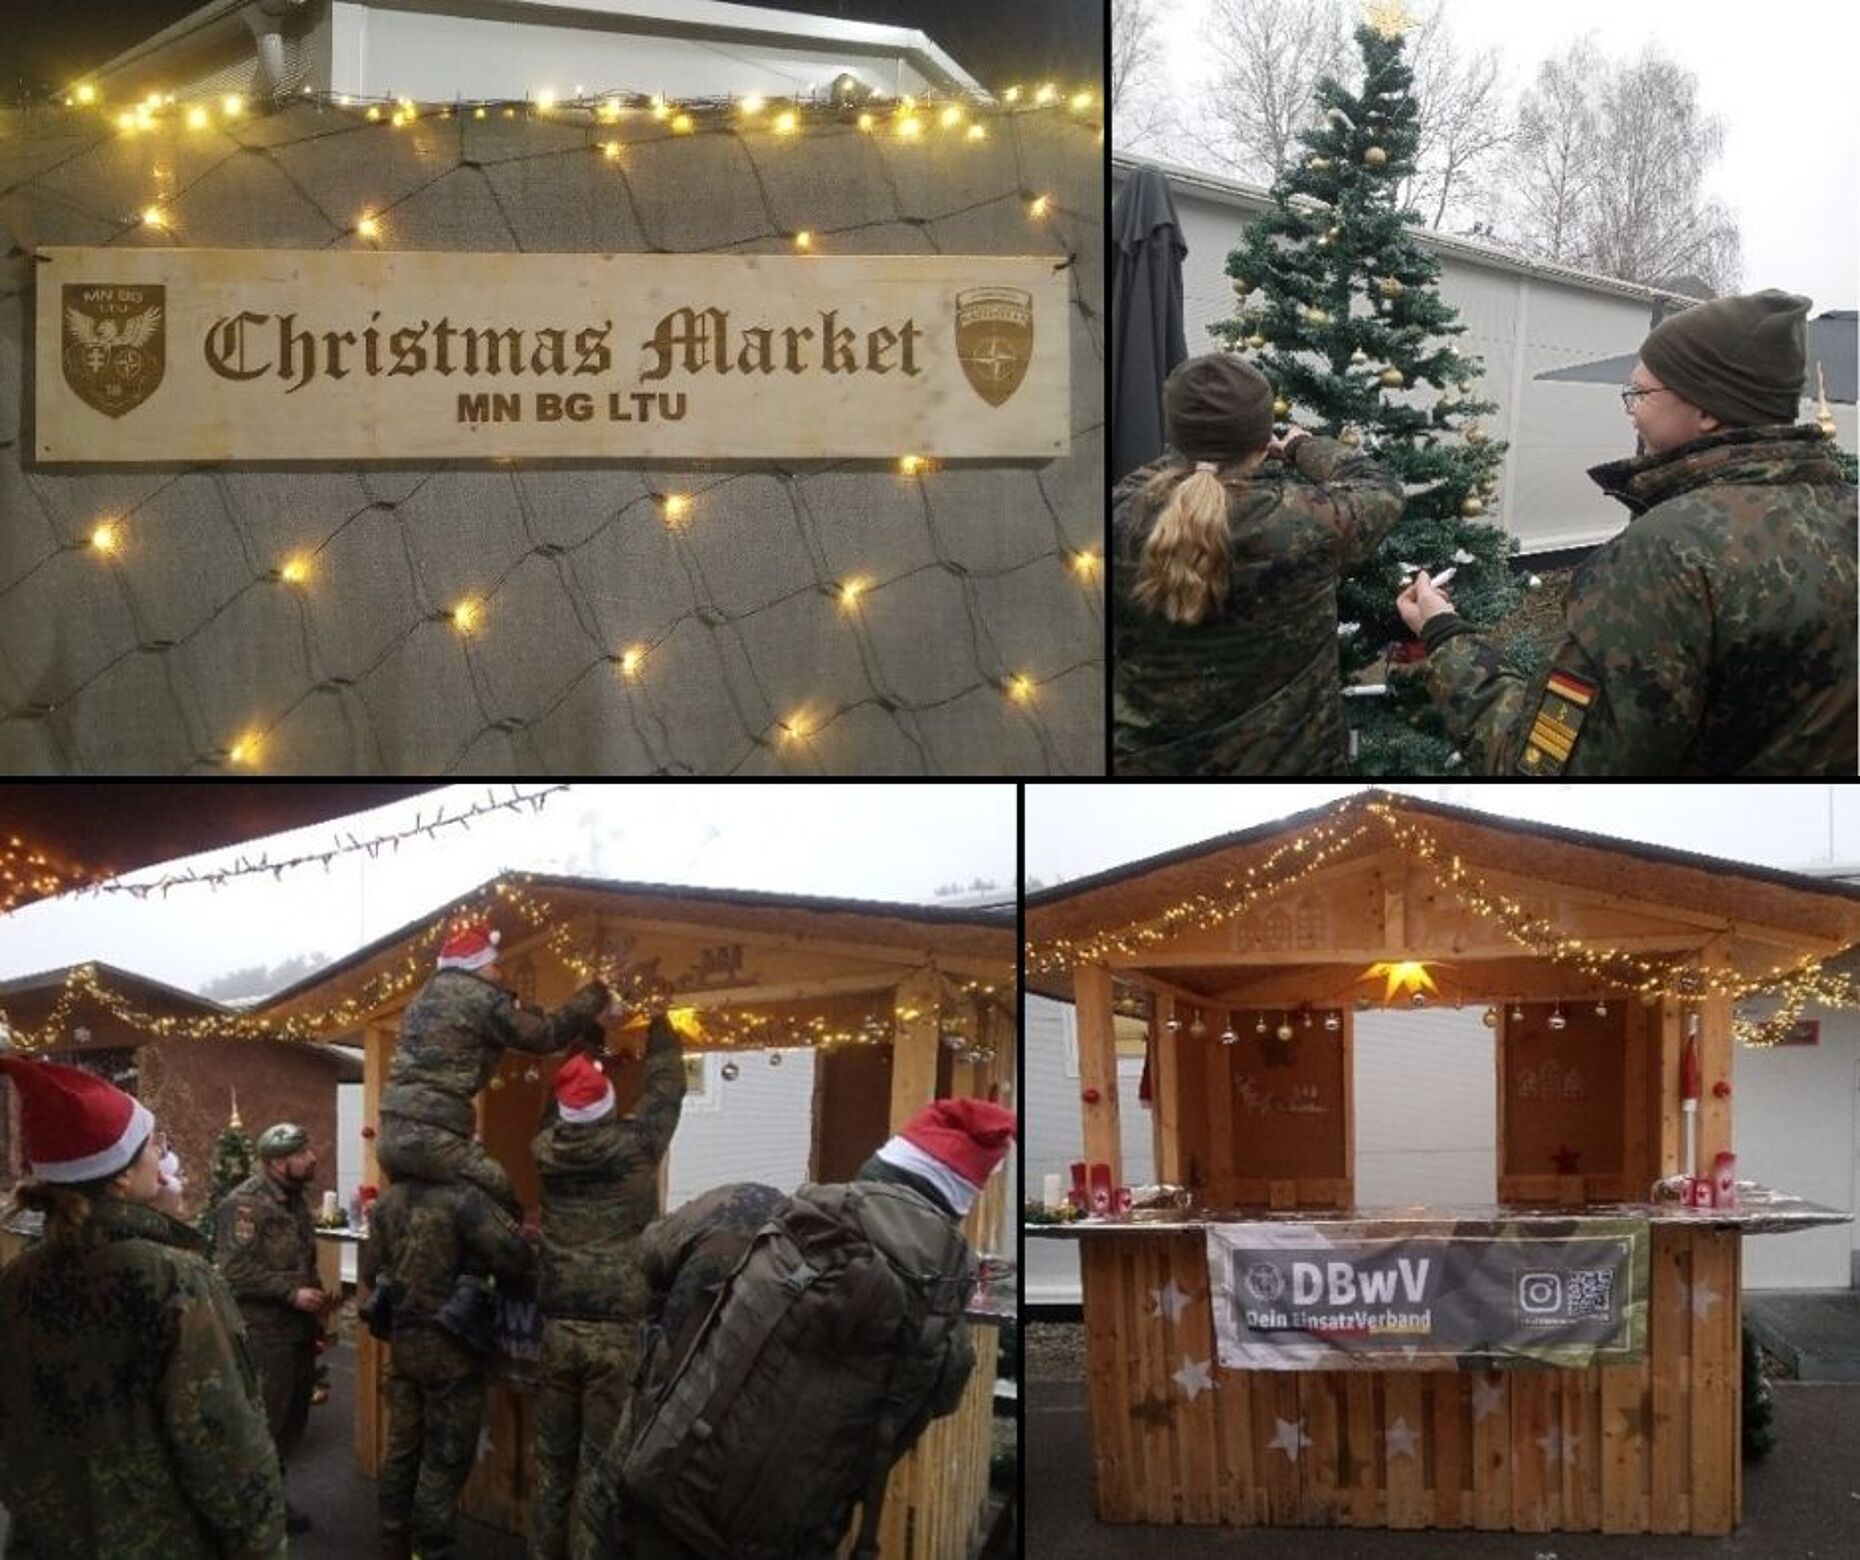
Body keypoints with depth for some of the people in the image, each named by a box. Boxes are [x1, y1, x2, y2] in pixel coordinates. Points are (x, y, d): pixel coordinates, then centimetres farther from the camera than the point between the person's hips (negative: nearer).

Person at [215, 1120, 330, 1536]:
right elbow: (236, 1270, -24)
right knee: (264, 1422, -5)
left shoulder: (294, 1199, 13)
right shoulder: (244, 1203, -16)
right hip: (264, 1333, -9)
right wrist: (292, 1294, -22)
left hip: (298, 1330, 9)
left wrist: (315, 1294, 10)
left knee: (292, 1418, 15)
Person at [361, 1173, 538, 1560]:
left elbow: (370, 1271, 10)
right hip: (448, 1344, -7)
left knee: (402, 1447, 16)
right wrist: (526, 1271, -3)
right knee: (446, 1456, 3)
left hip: (402, 1339, 7)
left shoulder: (387, 1200, 4)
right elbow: (513, 1255, -25)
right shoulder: (462, 1196, -18)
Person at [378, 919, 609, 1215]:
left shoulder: (425, 997, 22)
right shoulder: (481, 998, -2)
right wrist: (594, 995, 14)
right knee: (503, 1208, 2)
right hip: (432, 1137, -8)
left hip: (391, 1135, 8)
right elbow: (546, 1035, 3)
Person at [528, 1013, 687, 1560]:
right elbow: (666, 1087, 9)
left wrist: (589, 1037, 34)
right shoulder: (635, 1145, -7)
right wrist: (659, 1021, 24)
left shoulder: (546, 1149, 2)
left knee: (552, 1459, 11)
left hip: (556, 1325, 4)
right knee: (602, 1463, -1)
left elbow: (568, 1107, 23)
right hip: (617, 1329, -3)